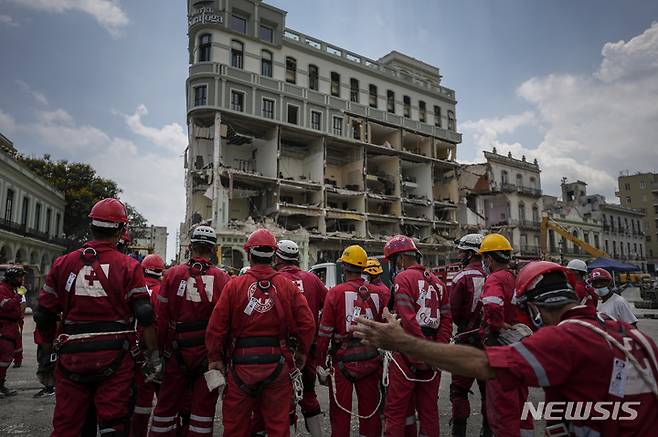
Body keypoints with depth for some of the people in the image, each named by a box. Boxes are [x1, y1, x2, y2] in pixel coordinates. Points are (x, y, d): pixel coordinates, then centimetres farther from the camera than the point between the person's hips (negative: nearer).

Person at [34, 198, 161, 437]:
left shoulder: (63, 264, 4)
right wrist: (153, 356, 1)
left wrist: (47, 355, 22)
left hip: (72, 357, 3)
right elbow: (145, 318, -10)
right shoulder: (128, 267, -5)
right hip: (114, 358, -3)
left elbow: (44, 318, 8)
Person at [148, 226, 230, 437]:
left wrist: (160, 348, 7)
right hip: (209, 353, -1)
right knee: (204, 404, 12)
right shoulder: (222, 278, -9)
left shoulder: (172, 274, -4)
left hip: (177, 352, 2)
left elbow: (161, 317, -3)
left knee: (167, 403, 17)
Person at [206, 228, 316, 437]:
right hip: (278, 364, 1)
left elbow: (216, 327, -8)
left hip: (242, 364, -1)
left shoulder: (234, 285, -6)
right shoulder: (288, 285, -2)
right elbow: (307, 323, -5)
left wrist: (215, 358, 5)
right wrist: (302, 352, 10)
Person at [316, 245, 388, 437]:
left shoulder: (336, 292, -11)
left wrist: (321, 363, -2)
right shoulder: (378, 293, 0)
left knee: (340, 412, 12)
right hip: (371, 360, 3)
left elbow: (325, 332, -10)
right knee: (370, 409, 18)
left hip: (343, 360, -3)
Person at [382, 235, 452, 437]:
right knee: (429, 410, 18)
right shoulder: (437, 281, 13)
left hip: (408, 354, -7)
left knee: (396, 412, 3)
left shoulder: (403, 278, -10)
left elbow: (408, 321, -19)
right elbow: (446, 320, 8)